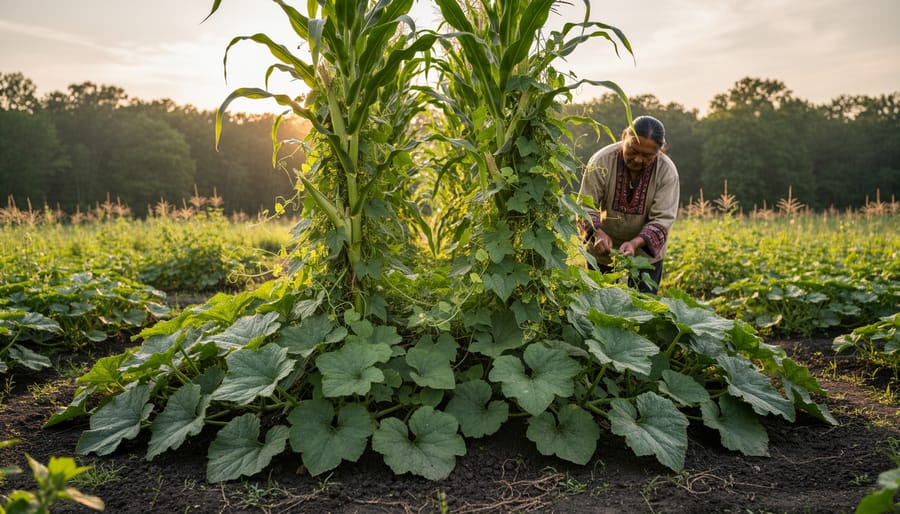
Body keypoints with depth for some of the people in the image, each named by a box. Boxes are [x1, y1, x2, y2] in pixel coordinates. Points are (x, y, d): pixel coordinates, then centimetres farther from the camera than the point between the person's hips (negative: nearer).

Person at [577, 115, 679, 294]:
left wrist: (635, 243, -35)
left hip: (646, 255, 0)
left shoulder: (667, 172, -16)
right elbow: (585, 206, -16)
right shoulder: (601, 161, -18)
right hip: (602, 254, 0)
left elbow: (662, 219, -18)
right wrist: (598, 233, -36)